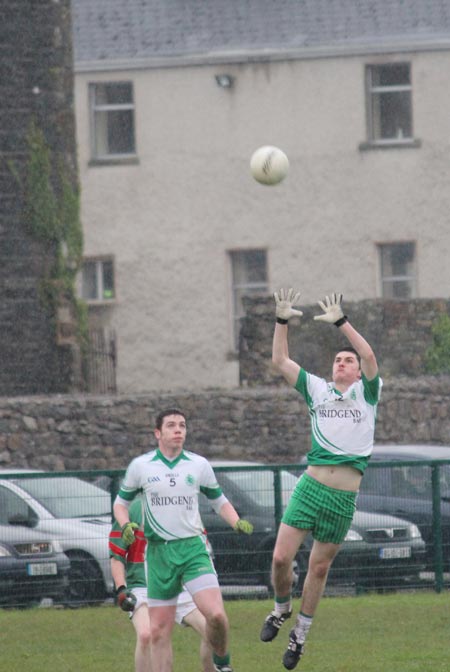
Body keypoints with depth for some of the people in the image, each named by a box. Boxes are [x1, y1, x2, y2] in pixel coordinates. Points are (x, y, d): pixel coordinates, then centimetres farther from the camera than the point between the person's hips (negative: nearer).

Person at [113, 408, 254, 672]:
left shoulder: (199, 465, 5)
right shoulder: (140, 466, 4)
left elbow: (220, 501, 17)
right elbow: (121, 502, 15)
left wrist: (237, 522, -2)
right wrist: (126, 524, -5)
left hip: (193, 548, 0)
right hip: (159, 551, 0)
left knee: (216, 615, -19)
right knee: (159, 631, 0)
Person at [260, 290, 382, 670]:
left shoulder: (366, 393, 8)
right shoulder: (317, 390, 13)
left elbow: (370, 356, -11)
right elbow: (280, 361, 9)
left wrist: (340, 322, -16)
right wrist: (282, 321, -2)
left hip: (345, 496, -1)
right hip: (311, 486, 1)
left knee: (319, 567, 6)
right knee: (281, 556, -8)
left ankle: (301, 633, 21)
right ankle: (282, 608, 21)